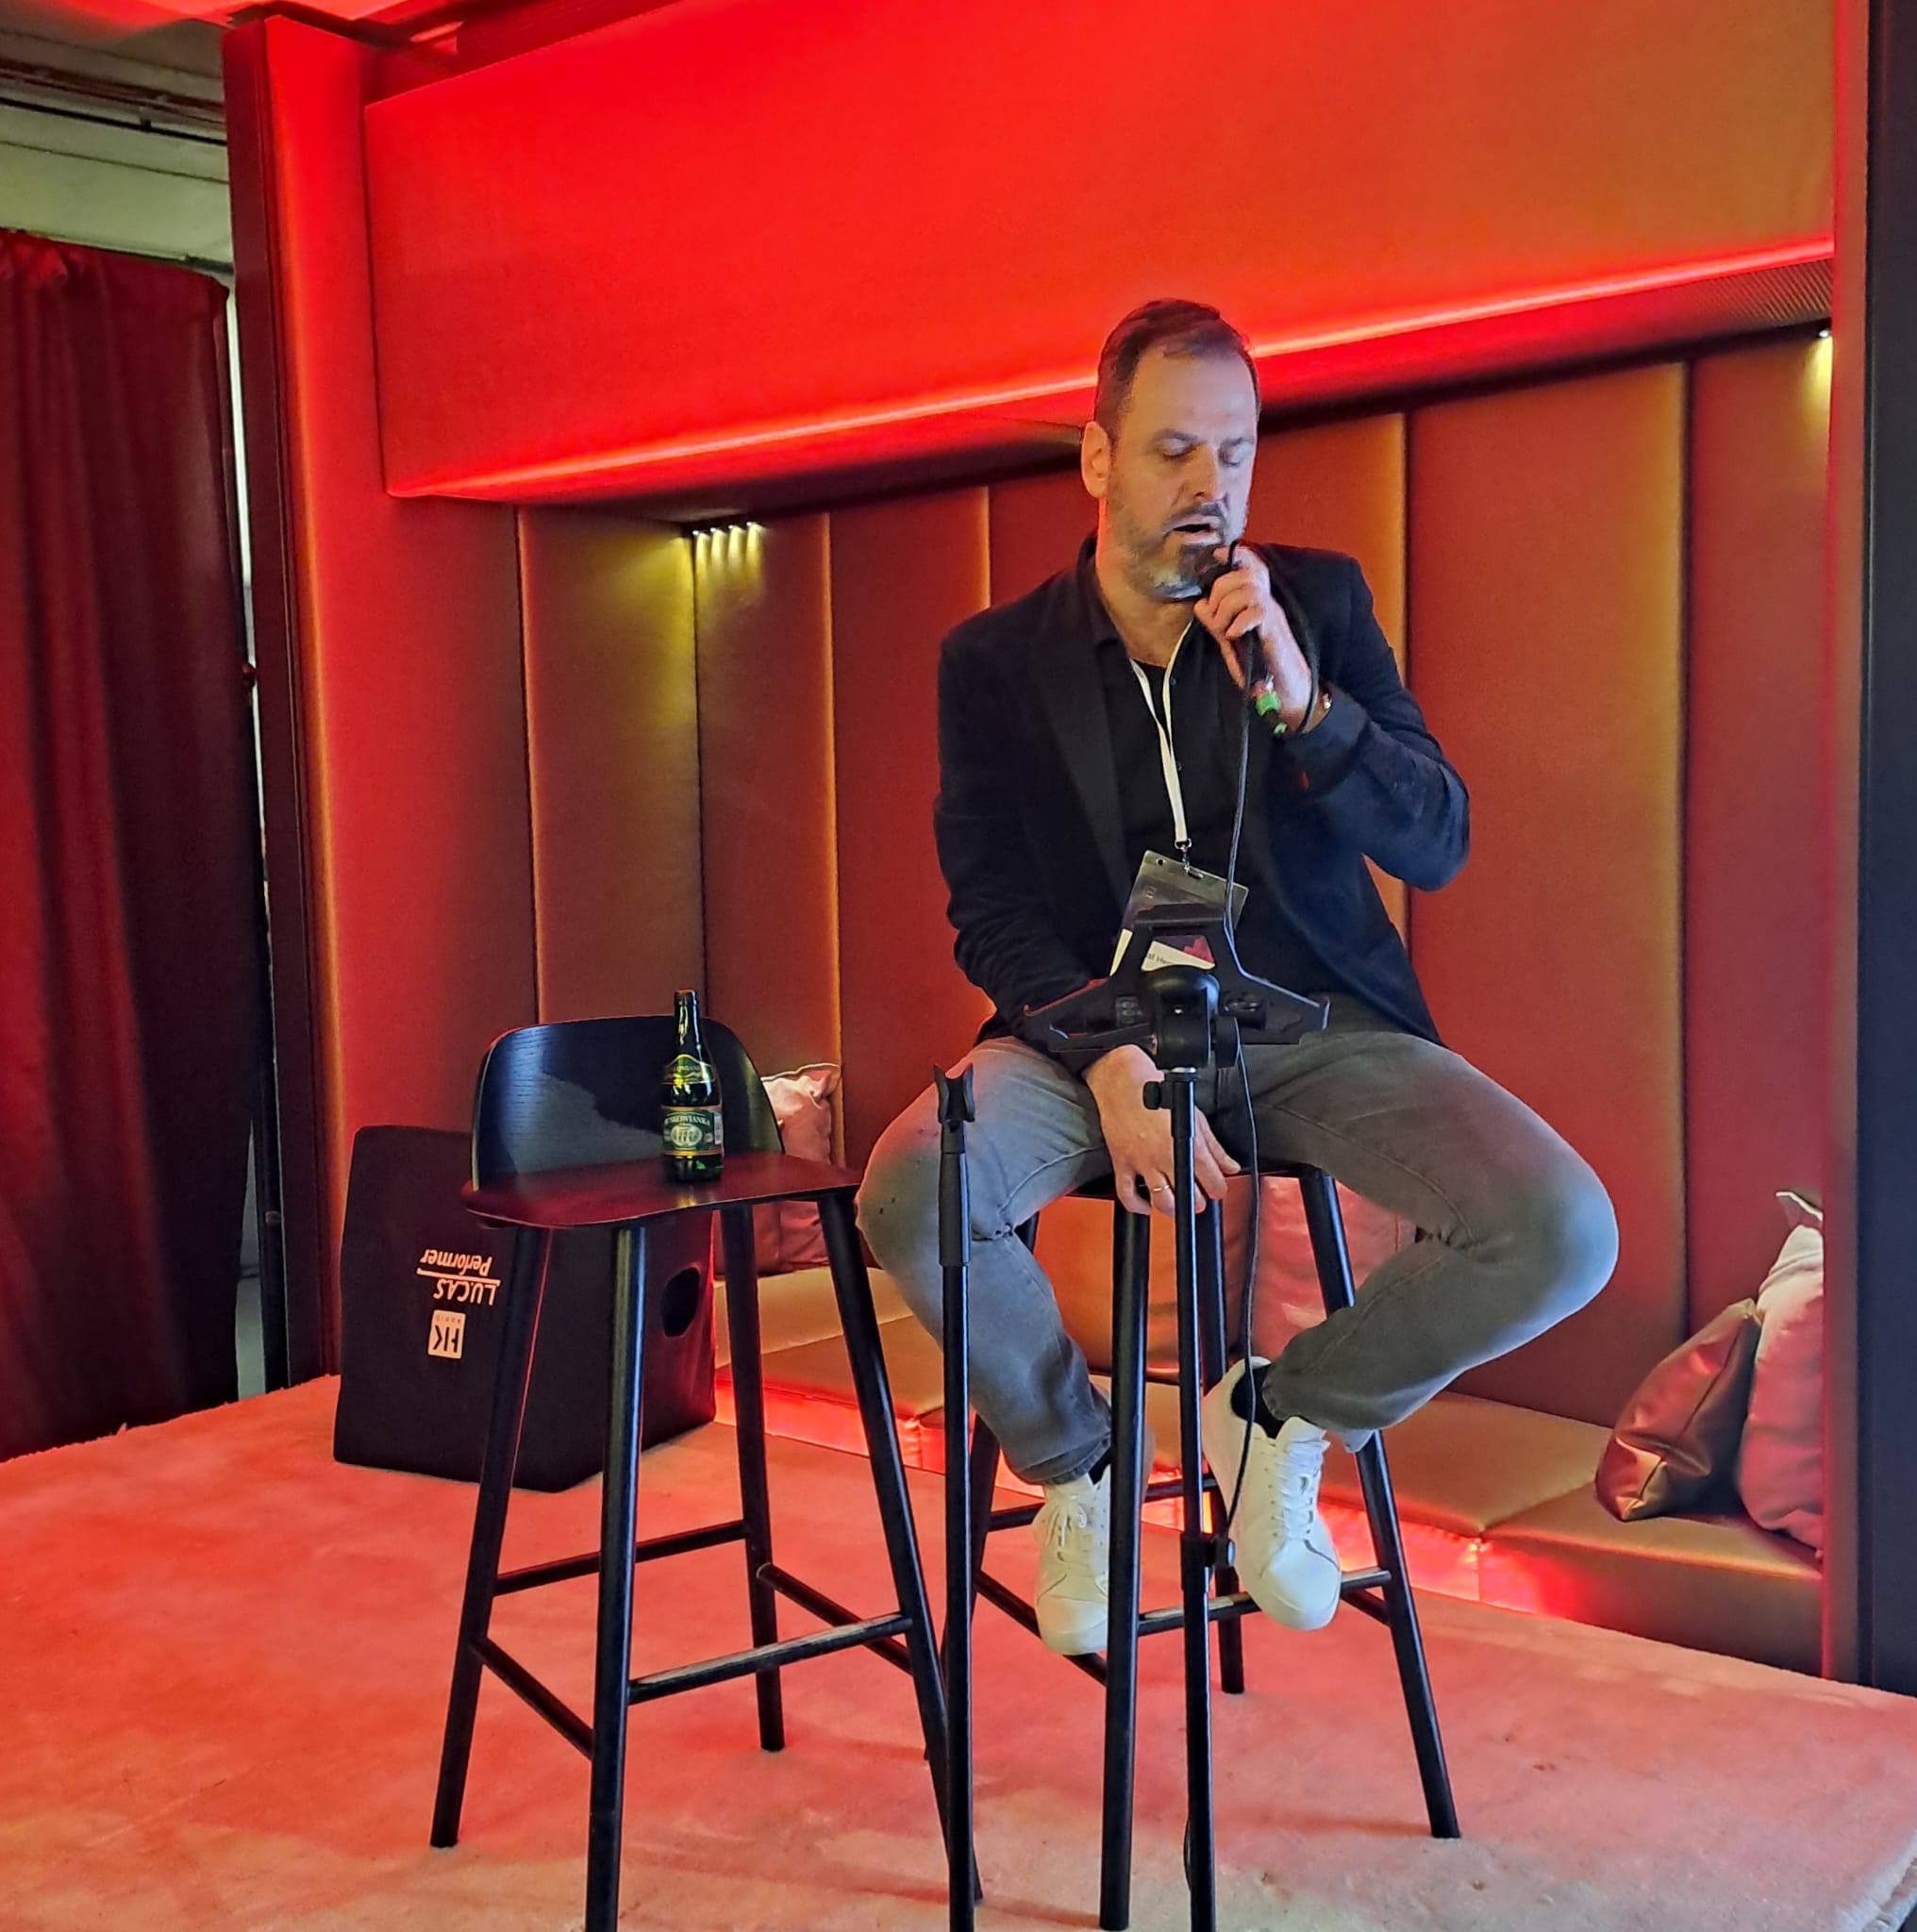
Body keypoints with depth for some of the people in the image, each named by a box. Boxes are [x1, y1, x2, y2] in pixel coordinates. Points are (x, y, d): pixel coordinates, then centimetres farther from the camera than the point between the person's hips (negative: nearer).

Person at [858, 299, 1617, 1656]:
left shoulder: (1320, 602, 7)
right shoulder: (995, 658, 6)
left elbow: (1436, 846, 0)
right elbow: (989, 910, -1)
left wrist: (1300, 702, -18)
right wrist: (1113, 1061, -18)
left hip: (1309, 1022, 1)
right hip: (1092, 1016, 0)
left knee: (1564, 1232, -23)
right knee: (910, 1194, -31)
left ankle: (1284, 1415, 6)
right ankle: (1075, 1460, 3)